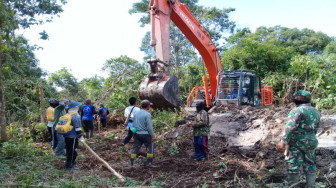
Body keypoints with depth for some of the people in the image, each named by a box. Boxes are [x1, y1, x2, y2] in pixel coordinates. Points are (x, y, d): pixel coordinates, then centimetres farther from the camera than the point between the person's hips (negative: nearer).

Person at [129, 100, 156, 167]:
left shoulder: (137, 113, 8)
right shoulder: (147, 114, -15)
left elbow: (134, 124, 13)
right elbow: (149, 127, -18)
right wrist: (153, 136, -12)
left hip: (137, 134, 6)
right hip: (145, 134, -6)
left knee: (135, 148, 11)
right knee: (150, 148, 6)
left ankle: (131, 162, 13)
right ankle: (149, 162, 3)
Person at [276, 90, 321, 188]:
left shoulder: (297, 111, -15)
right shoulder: (316, 112, 10)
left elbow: (291, 128, -24)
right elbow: (315, 129, 14)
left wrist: (283, 142, -25)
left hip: (297, 143, -7)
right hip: (311, 142, 8)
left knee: (293, 167, 2)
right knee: (310, 166, 16)